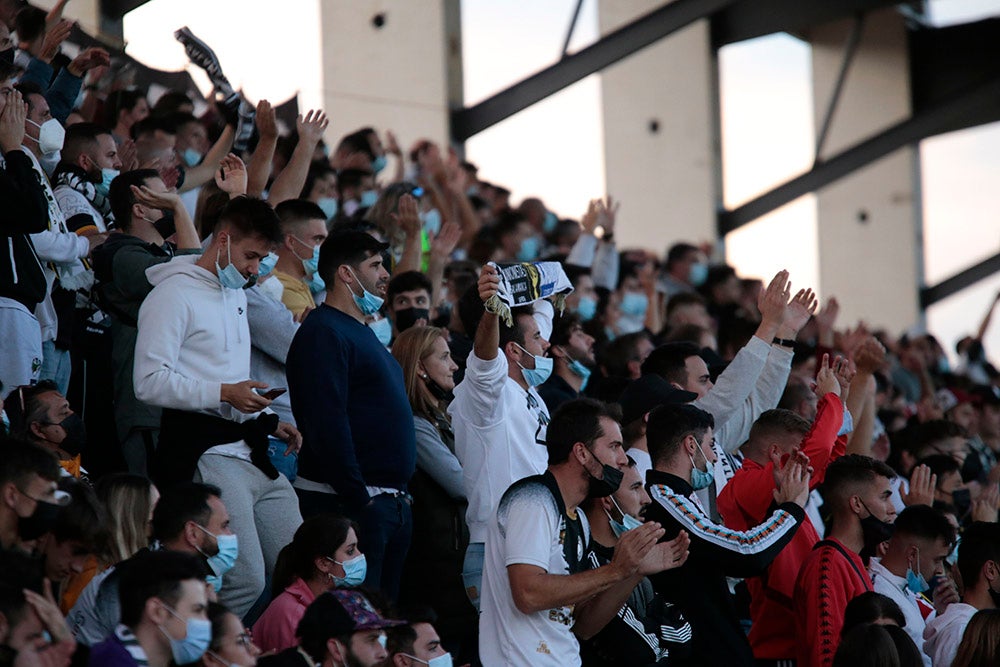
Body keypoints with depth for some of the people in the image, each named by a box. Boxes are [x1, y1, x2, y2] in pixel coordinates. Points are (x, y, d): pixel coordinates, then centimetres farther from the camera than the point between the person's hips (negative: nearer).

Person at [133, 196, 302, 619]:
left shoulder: (236, 297, 26)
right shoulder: (175, 294, -4)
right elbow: (149, 382, -14)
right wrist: (224, 393, -21)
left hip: (253, 455, 9)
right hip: (206, 454, -9)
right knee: (246, 581, -19)